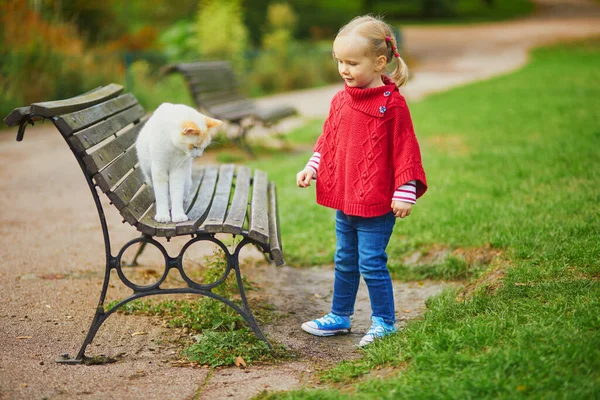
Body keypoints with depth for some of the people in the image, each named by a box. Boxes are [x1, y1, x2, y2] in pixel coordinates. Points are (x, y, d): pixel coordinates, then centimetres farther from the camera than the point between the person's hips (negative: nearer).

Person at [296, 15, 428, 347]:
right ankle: (339, 317, 33)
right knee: (344, 262, 19)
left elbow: (405, 148, -13)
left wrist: (405, 192, -15)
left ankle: (384, 322, 18)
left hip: (378, 203, -7)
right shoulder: (341, 100, 6)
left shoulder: (392, 103, -15)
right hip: (344, 199, 7)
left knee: (371, 264, 0)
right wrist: (312, 168, 7)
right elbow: (328, 140, 17)